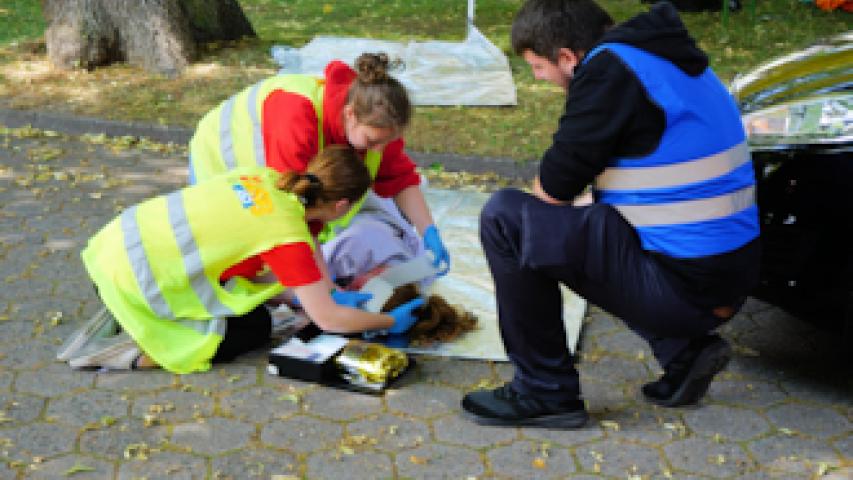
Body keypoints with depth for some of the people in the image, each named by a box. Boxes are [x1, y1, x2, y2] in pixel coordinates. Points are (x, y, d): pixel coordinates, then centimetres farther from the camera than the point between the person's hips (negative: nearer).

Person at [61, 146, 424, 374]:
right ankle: (139, 354, -3)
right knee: (254, 328, 9)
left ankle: (121, 320, 12)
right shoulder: (288, 237, -16)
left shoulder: (264, 177, 4)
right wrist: (391, 322, 5)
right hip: (134, 281, -8)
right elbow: (328, 319, -12)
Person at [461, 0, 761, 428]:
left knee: (504, 219, -8)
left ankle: (544, 392, 2)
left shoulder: (608, 69, -15)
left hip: (679, 284, -9)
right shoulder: (658, 55, 12)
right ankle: (684, 350, 17)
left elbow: (554, 188, -12)